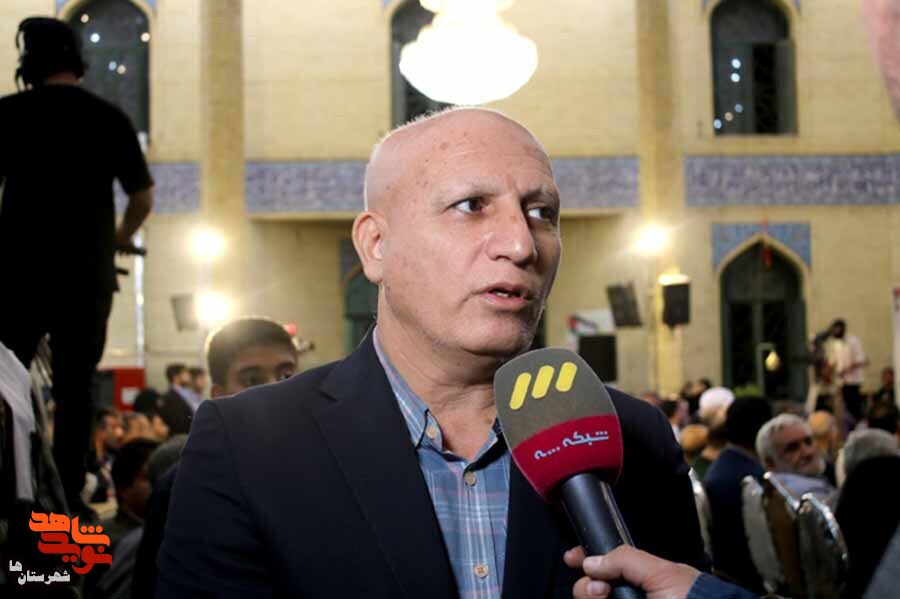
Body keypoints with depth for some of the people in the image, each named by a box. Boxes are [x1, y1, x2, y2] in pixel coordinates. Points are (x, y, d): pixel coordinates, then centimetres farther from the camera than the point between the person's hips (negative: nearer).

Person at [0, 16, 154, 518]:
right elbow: (144, 197, 3)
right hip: (87, 273, 1)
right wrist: (122, 237, 23)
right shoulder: (110, 118, 1)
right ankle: (69, 496, 5)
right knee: (76, 388, 7)